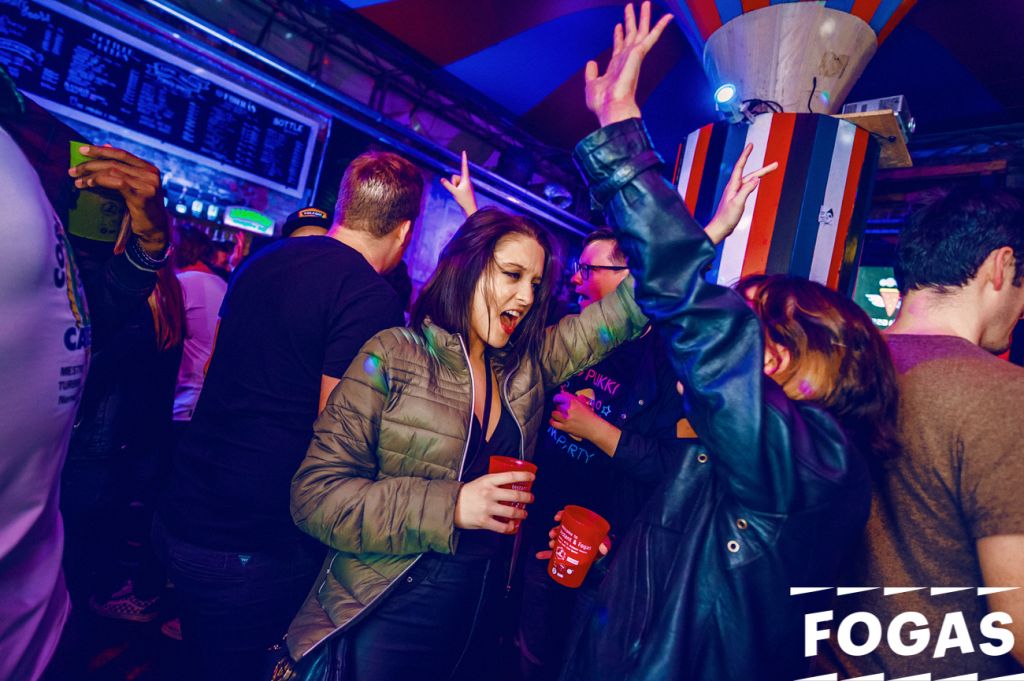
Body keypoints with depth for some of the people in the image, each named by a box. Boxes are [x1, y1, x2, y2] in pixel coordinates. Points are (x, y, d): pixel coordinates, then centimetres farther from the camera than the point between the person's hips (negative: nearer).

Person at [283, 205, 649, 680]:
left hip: (482, 623, 5)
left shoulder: (531, 362, 2)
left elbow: (621, 311, 1)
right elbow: (314, 495, -15)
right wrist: (450, 507, -24)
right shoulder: (393, 356, -13)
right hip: (386, 620, -5)